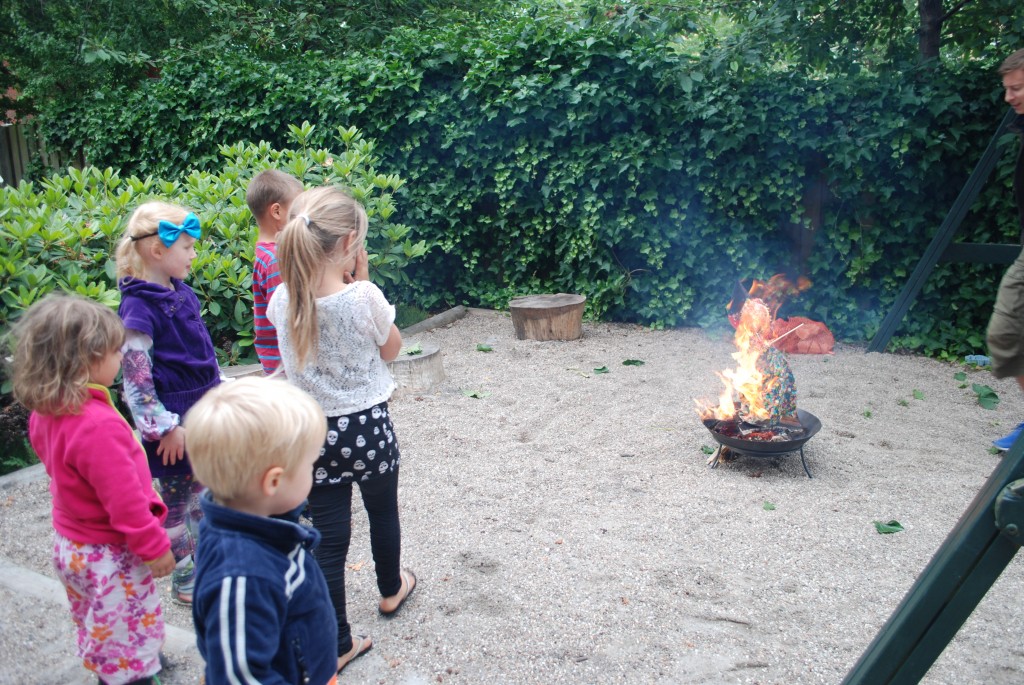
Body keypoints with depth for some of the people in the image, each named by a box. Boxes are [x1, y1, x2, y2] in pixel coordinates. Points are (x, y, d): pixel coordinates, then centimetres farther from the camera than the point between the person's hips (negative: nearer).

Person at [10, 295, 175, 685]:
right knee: (128, 643, 9)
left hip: (70, 545, 9)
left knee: (99, 632, 28)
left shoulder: (45, 413, -4)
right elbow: (124, 499, -29)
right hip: (109, 555, -9)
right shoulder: (97, 425, -34)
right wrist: (154, 546, -16)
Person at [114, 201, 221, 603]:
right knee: (176, 500, 9)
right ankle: (183, 580, 25)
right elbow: (136, 377, -21)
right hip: (174, 422, -8)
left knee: (205, 491, 20)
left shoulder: (181, 293, 5)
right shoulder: (139, 306, -20)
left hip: (203, 410, 8)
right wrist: (165, 427, -20)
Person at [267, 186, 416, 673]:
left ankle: (338, 644, 19)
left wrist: (345, 282, 4)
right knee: (382, 510, 25)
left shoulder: (282, 300, -8)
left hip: (314, 431, 3)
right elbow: (391, 348, -2)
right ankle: (391, 589, 49)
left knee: (329, 534, 10)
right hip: (367, 427, -2)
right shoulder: (364, 298, -21)